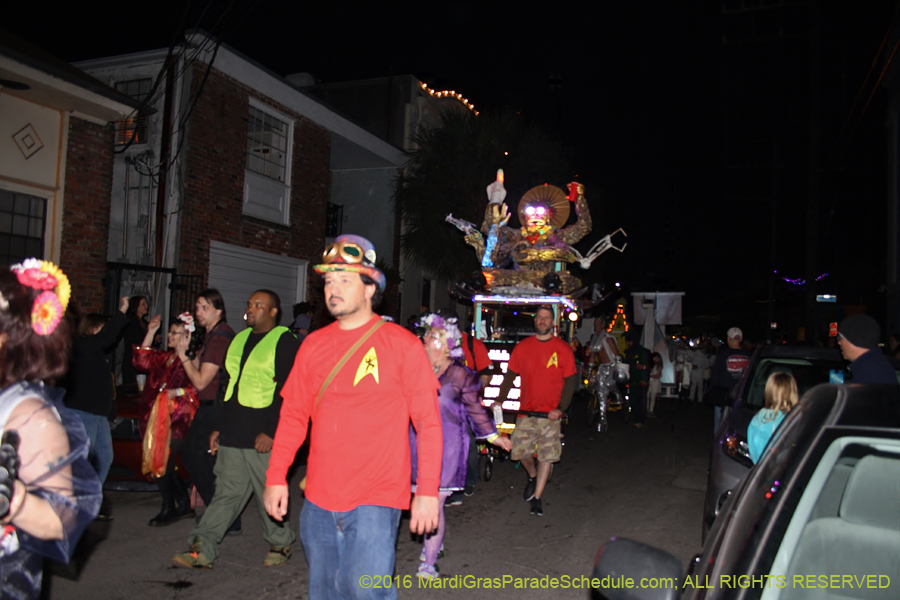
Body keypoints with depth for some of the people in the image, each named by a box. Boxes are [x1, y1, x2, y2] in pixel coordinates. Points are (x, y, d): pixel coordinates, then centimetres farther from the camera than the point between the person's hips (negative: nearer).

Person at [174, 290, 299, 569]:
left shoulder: (285, 342, -6)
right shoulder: (240, 339, 16)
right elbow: (229, 386, 20)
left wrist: (270, 431, -17)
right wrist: (219, 426, 17)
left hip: (262, 439, -6)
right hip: (232, 436, 6)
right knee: (227, 492, 8)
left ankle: (280, 543, 23)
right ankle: (202, 550, 10)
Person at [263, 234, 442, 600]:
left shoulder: (402, 344, -6)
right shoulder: (314, 344, 7)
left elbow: (428, 422, -6)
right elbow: (293, 414, 11)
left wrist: (428, 491, -10)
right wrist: (276, 477, 6)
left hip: (376, 499, -4)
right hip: (318, 499, 5)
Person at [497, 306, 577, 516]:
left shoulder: (563, 349, 0)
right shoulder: (522, 347, 5)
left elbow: (570, 381, 0)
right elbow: (510, 375, 10)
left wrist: (560, 408, -10)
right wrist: (500, 400, 0)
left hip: (550, 413, -2)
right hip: (526, 411, 2)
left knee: (547, 455, -1)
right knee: (520, 451, 4)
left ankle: (537, 497, 10)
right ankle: (533, 476, 35)